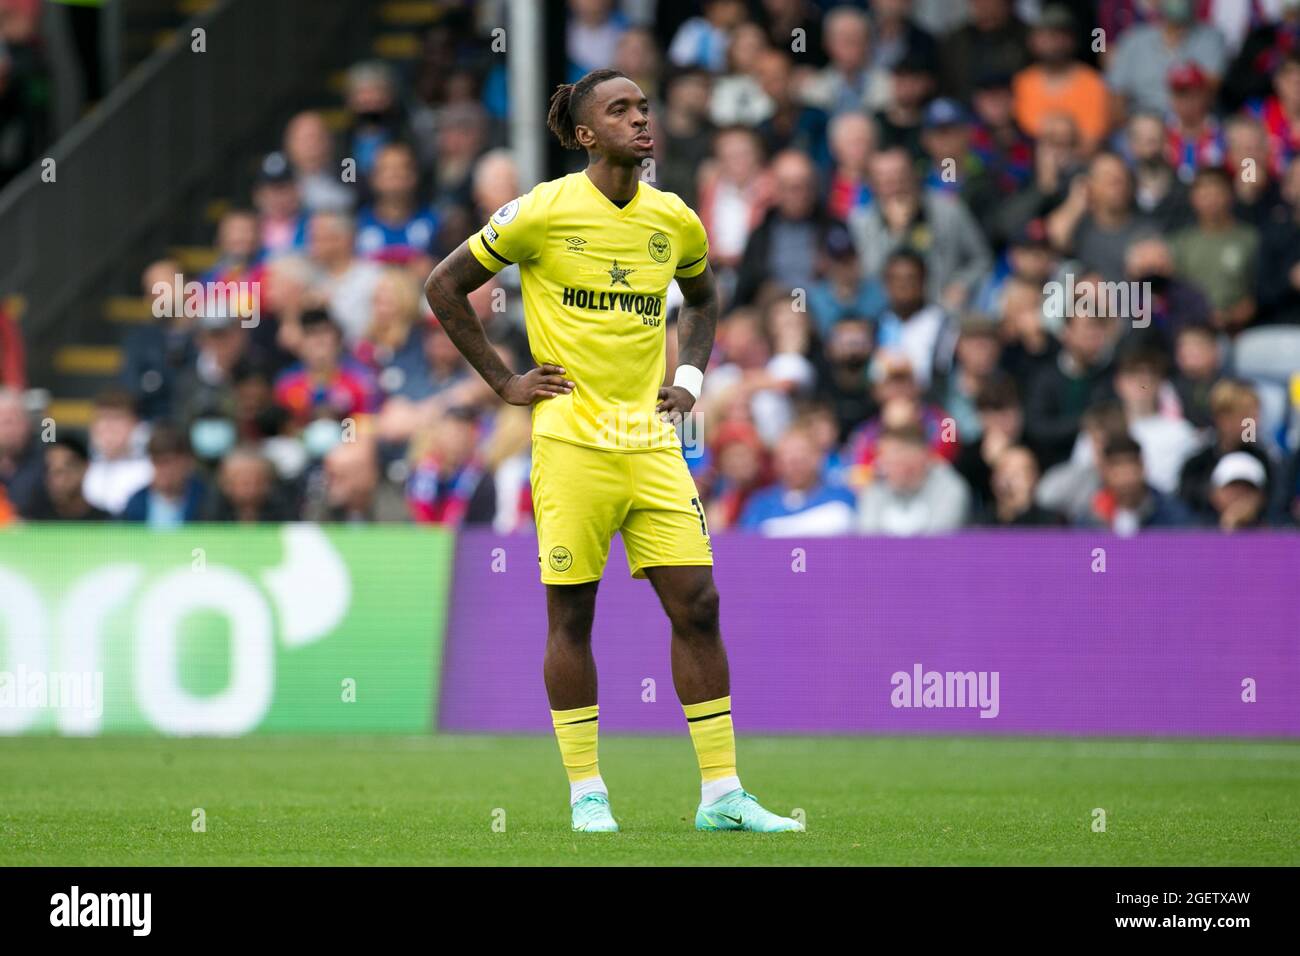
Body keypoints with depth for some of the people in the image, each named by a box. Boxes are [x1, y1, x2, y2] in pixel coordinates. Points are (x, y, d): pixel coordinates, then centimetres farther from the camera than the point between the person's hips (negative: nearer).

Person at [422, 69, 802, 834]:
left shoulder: (674, 219, 7)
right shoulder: (544, 212, -5)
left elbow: (703, 299, 28)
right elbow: (445, 287, 2)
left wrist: (691, 376, 13)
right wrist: (504, 382, -1)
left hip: (652, 442, 4)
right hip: (572, 442, -4)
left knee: (697, 606, -1)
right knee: (572, 615, 1)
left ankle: (722, 794, 4)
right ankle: (587, 793, 9)